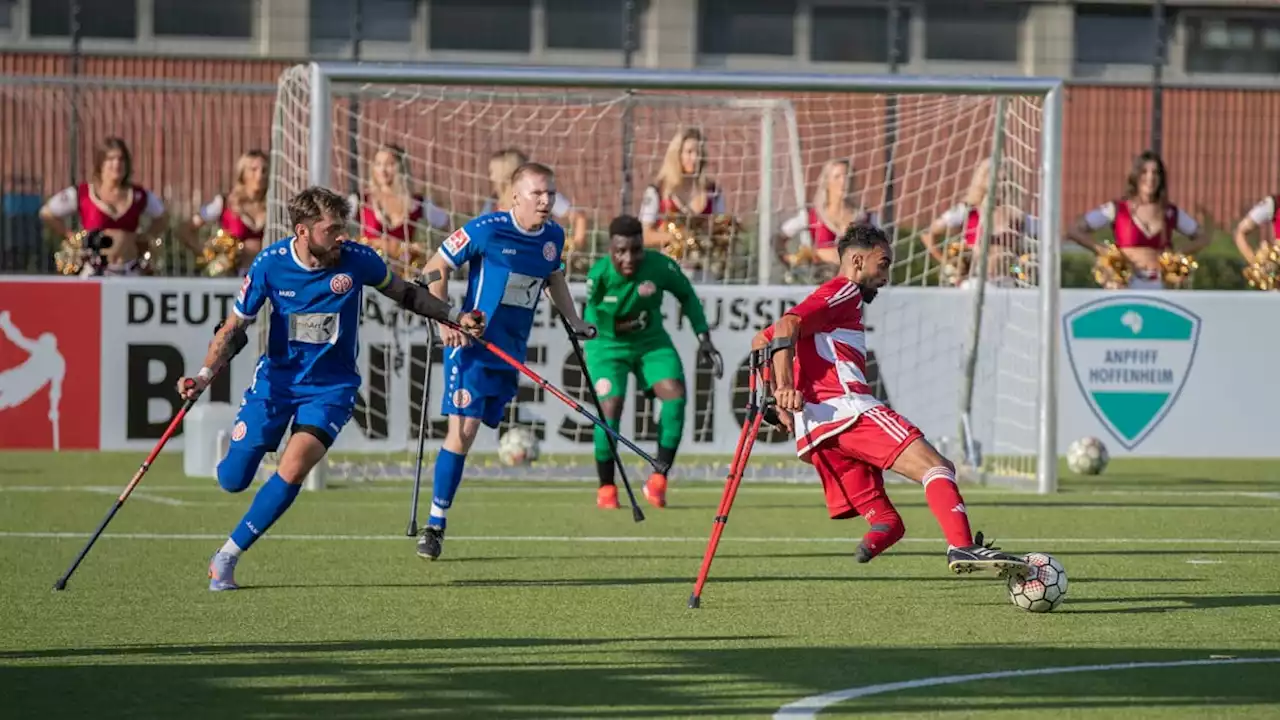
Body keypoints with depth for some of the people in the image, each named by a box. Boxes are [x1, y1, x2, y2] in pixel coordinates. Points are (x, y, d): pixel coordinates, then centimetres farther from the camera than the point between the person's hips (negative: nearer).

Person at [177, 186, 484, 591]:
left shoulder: (358, 261, -13)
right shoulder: (269, 265, -13)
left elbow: (405, 294, 8)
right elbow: (234, 329, -4)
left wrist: (455, 317, 2)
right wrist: (204, 375, -17)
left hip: (330, 386, -1)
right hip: (276, 378, 1)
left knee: (293, 470, -23)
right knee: (232, 481, 0)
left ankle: (227, 556, -9)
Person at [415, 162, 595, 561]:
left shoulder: (553, 236, 6)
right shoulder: (487, 229, -13)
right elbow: (435, 269, -5)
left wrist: (575, 323, 21)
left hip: (512, 350, 6)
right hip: (472, 345, -6)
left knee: (467, 431, 7)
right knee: (462, 430, -14)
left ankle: (438, 520, 16)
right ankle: (435, 524, -7)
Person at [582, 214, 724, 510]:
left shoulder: (660, 266, -20)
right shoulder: (599, 275, -24)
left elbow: (686, 296, -1)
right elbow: (594, 316, -11)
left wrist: (704, 339, -3)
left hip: (651, 342, 2)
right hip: (607, 346, -2)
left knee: (675, 394, -18)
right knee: (611, 405, -19)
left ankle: (658, 481, -7)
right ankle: (606, 488, 1)